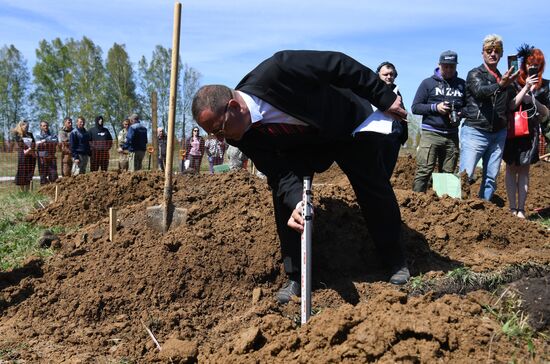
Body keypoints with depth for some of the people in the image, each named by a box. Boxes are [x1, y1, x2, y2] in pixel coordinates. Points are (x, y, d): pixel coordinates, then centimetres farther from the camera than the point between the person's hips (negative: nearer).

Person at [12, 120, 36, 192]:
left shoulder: (30, 134, 17)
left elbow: (33, 143, 7)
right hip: (22, 156, -4)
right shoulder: (17, 135, 3)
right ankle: (22, 191, 2)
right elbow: (20, 144, -8)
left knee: (29, 173, 1)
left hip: (31, 156, 4)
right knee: (22, 172, -3)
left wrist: (29, 150, -12)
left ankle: (27, 191, 4)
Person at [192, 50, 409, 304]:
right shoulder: (242, 137, -22)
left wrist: (384, 98, -24)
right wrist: (295, 202, -43)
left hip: (346, 123, -3)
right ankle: (296, 277, 1)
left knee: (376, 193, 2)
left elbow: (340, 64, -31)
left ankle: (396, 262, 26)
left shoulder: (276, 71, -40)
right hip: (302, 145, 3)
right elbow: (281, 173, -22)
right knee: (283, 198, -14)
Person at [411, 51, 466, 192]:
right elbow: (415, 107, 3)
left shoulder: (462, 84, 14)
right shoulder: (428, 83, 7)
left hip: (452, 136, 3)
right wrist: (435, 107, -12)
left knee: (448, 174, 4)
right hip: (431, 134, -3)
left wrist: (460, 114, -2)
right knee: (424, 171, -12)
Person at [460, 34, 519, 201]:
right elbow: (480, 90, -22)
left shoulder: (505, 78, 17)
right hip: (475, 132, -5)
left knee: (491, 178, 6)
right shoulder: (475, 74, 0)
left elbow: (511, 106, 19)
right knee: (465, 175, -13)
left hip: (498, 134, 6)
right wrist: (500, 85, -41)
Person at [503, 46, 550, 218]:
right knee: (512, 168, 3)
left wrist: (533, 101, -9)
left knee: (524, 170, 5)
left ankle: (521, 209, 8)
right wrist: (526, 87, -16)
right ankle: (512, 208, 7)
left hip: (531, 131, 2)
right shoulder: (514, 82, -3)